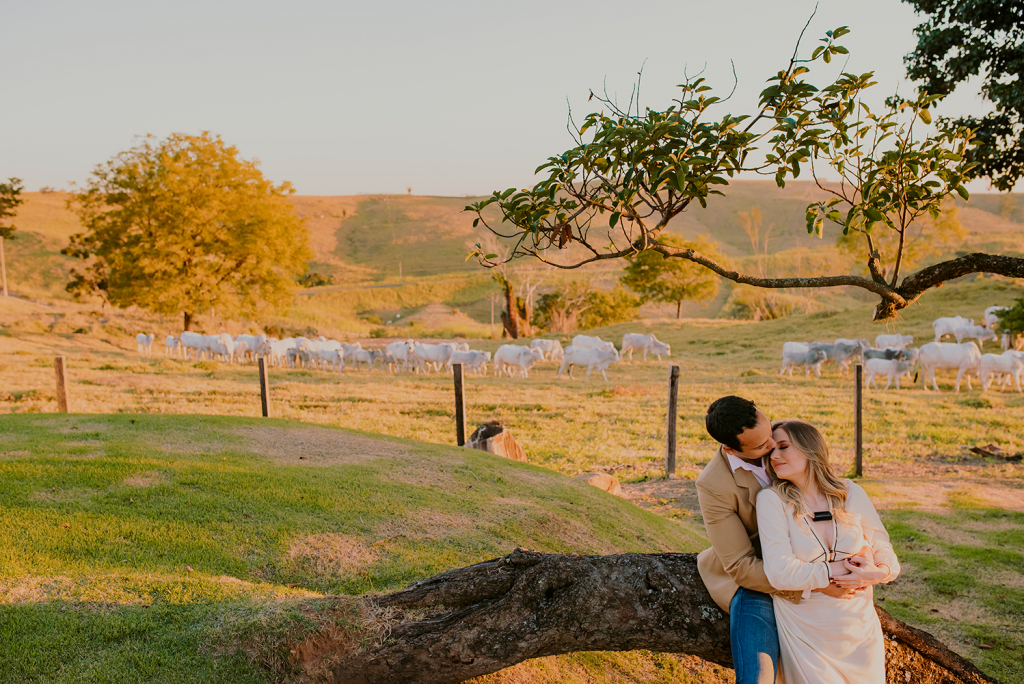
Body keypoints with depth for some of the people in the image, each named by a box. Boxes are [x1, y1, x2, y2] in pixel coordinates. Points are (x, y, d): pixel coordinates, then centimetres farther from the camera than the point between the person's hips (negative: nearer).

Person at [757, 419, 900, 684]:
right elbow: (780, 574, -21)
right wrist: (841, 569, -18)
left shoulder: (850, 493, -2)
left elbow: (885, 552, 2)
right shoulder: (771, 500, -13)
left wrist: (879, 572, -21)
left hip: (861, 629, 3)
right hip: (805, 636, -3)